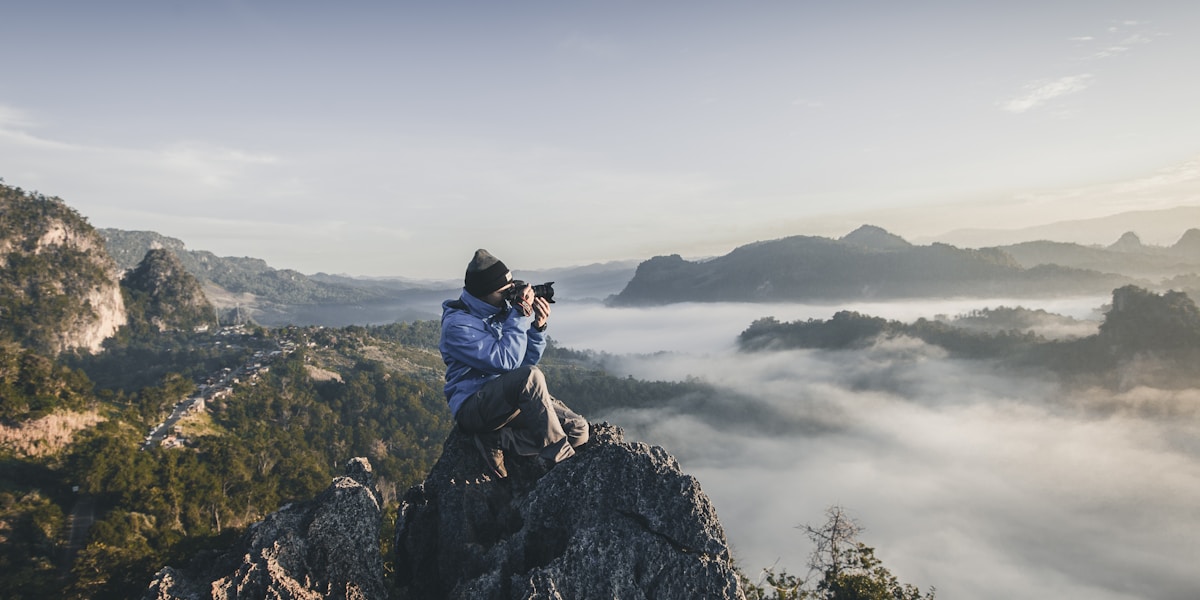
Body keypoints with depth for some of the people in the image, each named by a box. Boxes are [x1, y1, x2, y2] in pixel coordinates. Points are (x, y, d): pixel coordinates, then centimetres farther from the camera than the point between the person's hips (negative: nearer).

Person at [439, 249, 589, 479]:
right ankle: (560, 462, -25)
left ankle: (497, 440, -10)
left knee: (579, 430, -9)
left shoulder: (501, 310, 7)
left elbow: (528, 360, 10)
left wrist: (537, 327, -7)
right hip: (473, 405, -7)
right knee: (530, 376, -36)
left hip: (515, 397, 8)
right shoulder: (457, 324, -14)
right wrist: (520, 316, -19)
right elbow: (506, 361, -24)